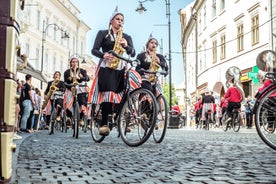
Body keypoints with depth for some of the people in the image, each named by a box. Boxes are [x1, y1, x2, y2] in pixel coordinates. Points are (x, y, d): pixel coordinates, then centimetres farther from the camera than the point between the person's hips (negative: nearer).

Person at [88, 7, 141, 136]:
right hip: (106, 67, -3)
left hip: (121, 68, 4)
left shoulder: (126, 37, 20)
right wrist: (104, 55, -17)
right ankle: (104, 124, -13)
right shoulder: (103, 33, 11)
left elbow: (133, 54, 9)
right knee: (108, 94, -18)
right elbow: (94, 50, 3)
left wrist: (126, 45, -11)